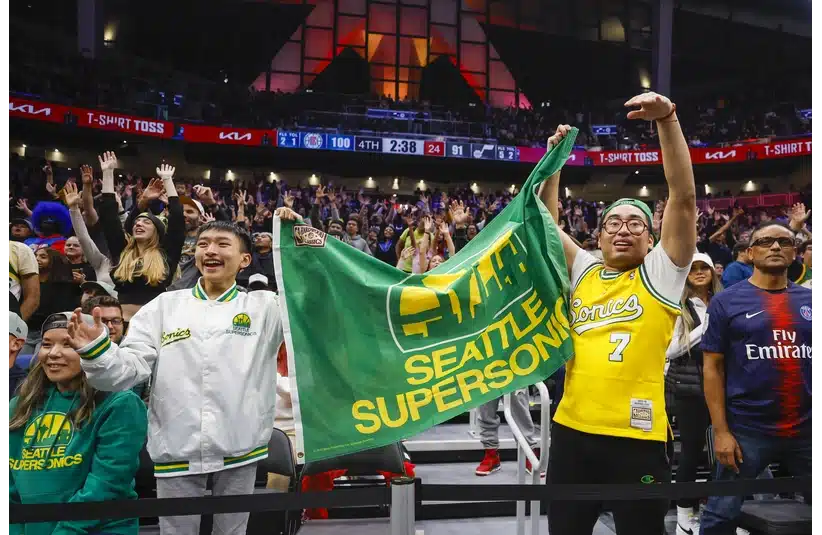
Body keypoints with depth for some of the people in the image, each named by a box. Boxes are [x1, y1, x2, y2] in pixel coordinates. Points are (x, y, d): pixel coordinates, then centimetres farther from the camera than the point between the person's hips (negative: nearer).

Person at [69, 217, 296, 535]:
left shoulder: (264, 306, 5)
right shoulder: (164, 306, 6)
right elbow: (129, 369, 1)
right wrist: (96, 351, -22)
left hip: (240, 447, 0)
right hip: (177, 448, 1)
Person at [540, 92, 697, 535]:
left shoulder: (661, 274, 3)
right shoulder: (583, 272, 13)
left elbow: (684, 197, -6)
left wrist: (666, 120, -12)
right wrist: (554, 158, 7)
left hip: (638, 436, -3)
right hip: (572, 430, 4)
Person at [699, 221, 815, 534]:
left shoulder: (809, 301, 7)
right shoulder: (727, 302, -3)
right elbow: (712, 368, -4)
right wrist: (720, 431, -9)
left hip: (807, 429, 3)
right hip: (746, 429, -3)